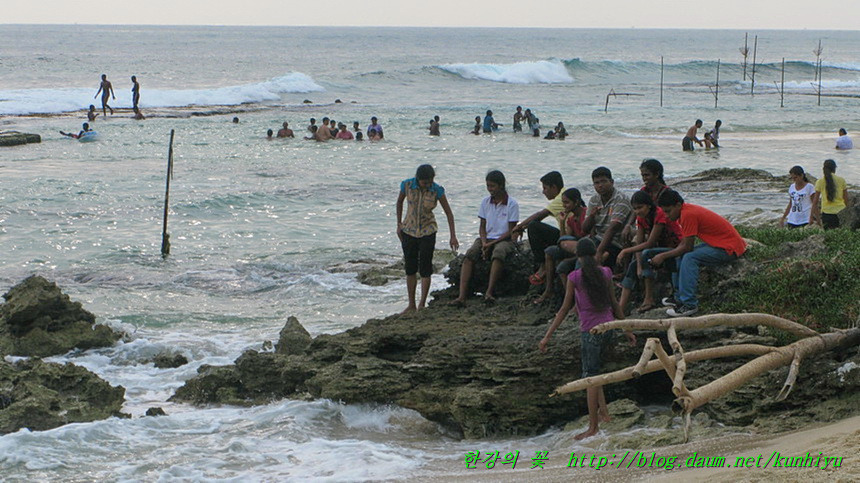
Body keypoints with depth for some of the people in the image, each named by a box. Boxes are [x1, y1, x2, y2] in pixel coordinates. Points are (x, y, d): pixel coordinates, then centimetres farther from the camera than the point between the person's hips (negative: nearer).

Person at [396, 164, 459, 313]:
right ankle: (411, 305, 16)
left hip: (427, 232, -2)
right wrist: (399, 224, 8)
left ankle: (422, 305, 4)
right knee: (410, 269, 7)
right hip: (409, 231, 2)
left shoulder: (437, 190, -16)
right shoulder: (407, 185, -12)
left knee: (425, 269, -4)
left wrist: (453, 236, -11)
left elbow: (448, 213, -8)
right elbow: (399, 202, 7)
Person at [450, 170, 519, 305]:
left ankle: (489, 293, -48)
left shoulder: (512, 204, -4)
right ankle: (462, 296, -40)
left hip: (504, 240, -4)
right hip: (487, 238, 4)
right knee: (469, 255, -27)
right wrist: (484, 243, -10)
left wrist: (492, 244, -16)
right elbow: (482, 227, 11)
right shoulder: (485, 202, 10)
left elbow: (511, 231, -6)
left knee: (498, 253, -40)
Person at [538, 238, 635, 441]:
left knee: (590, 377, 0)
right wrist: (626, 329, 19)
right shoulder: (605, 273, 3)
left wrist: (547, 336, -1)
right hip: (608, 328, 5)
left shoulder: (574, 277, -8)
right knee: (593, 372, 23)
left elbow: (565, 309, -6)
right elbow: (614, 303, 8)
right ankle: (603, 411, 16)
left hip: (590, 331, -5)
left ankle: (593, 427, 1)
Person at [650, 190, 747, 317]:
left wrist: (663, 256, -11)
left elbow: (687, 247, -19)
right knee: (681, 256, 12)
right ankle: (680, 296, 17)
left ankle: (689, 304, -23)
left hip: (730, 249, -11)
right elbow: (683, 244, 11)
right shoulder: (687, 210, 8)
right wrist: (663, 256, 1)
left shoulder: (688, 215, -22)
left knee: (689, 258, -24)